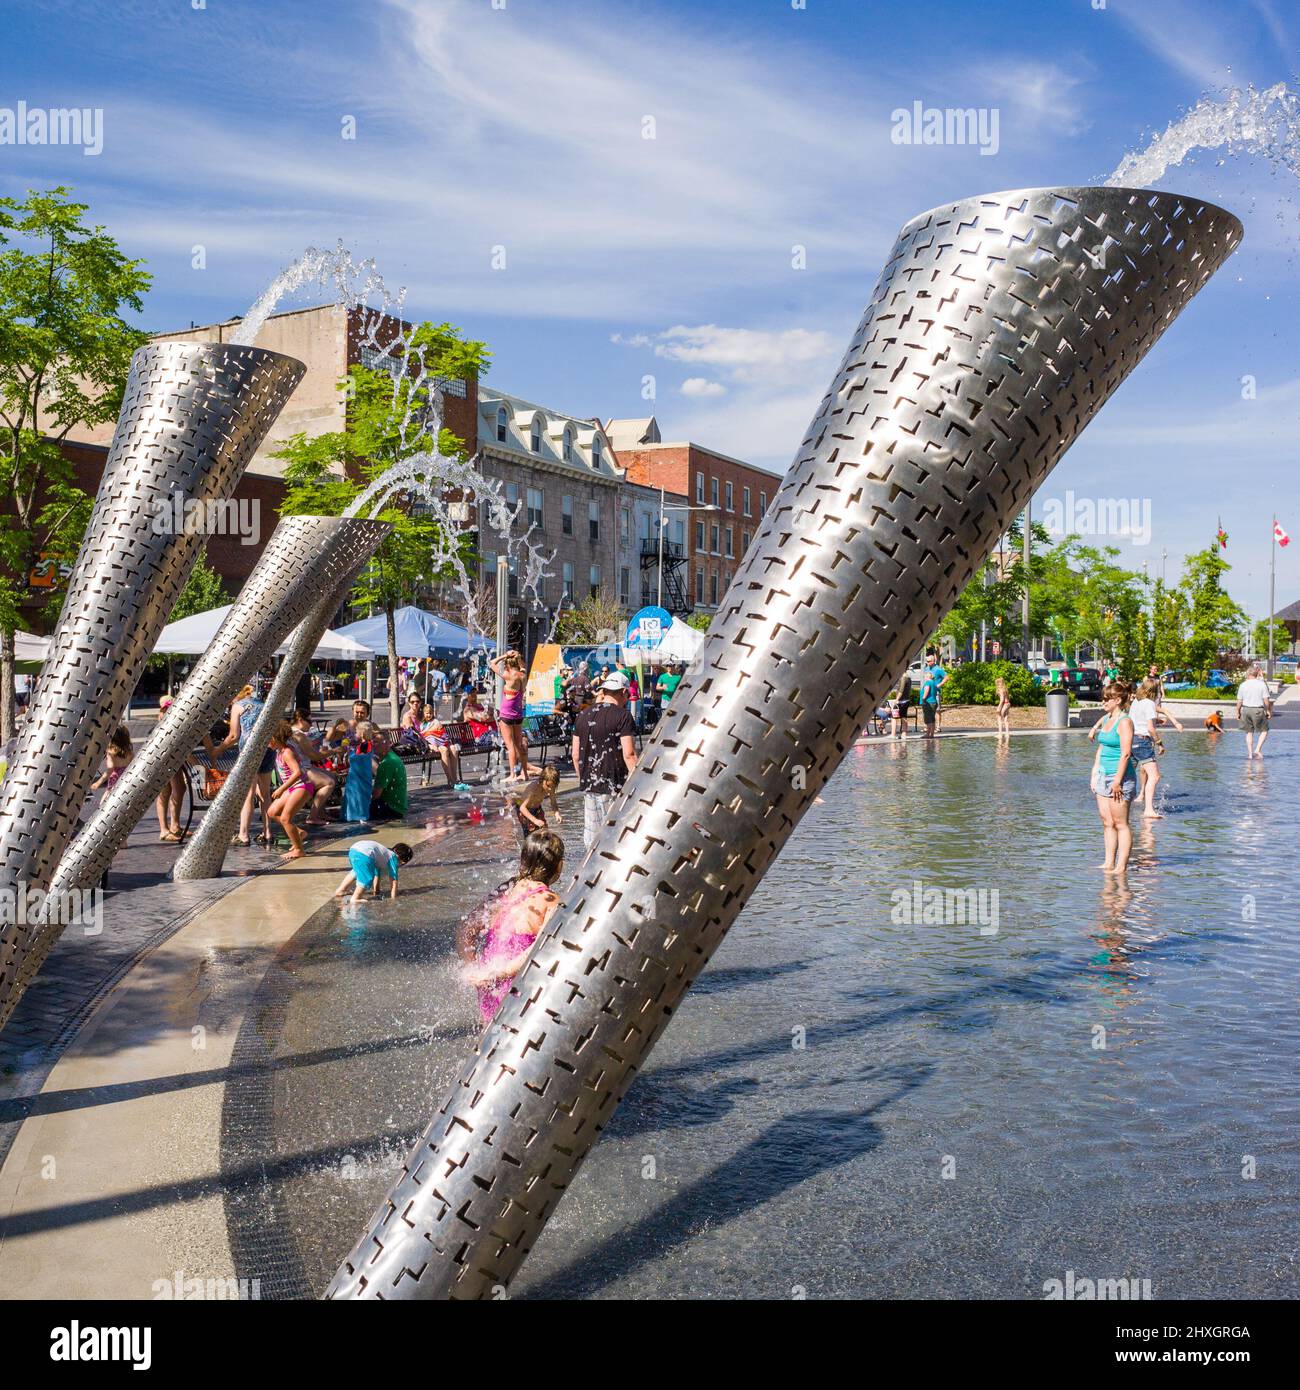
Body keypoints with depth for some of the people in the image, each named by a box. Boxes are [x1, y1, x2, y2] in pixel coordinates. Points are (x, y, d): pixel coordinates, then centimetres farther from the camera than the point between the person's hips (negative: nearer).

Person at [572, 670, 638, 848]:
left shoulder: (584, 715, 10)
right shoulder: (622, 716, -10)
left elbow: (575, 755, 12)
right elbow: (629, 754, -15)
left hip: (589, 785, 6)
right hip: (614, 786, -6)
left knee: (591, 833, 13)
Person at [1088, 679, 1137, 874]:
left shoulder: (1124, 721, -12)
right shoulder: (1105, 719, 14)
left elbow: (1126, 753, -17)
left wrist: (1118, 780, -20)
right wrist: (1095, 774, 16)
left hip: (1119, 776, -8)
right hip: (1104, 776, 8)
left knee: (1120, 823, -3)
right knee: (1107, 823, 9)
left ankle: (1121, 866, 0)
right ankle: (1109, 864, 14)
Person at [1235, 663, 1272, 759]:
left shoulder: (1243, 685, -2)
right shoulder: (1262, 684, -6)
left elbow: (1239, 701, 0)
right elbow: (1266, 700, -7)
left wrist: (1238, 712, 10)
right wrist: (1268, 711, 5)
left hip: (1246, 710, 2)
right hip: (1258, 710, -2)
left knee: (1249, 732, 13)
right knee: (1264, 730, 15)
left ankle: (1250, 754, 12)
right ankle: (1257, 750, 2)